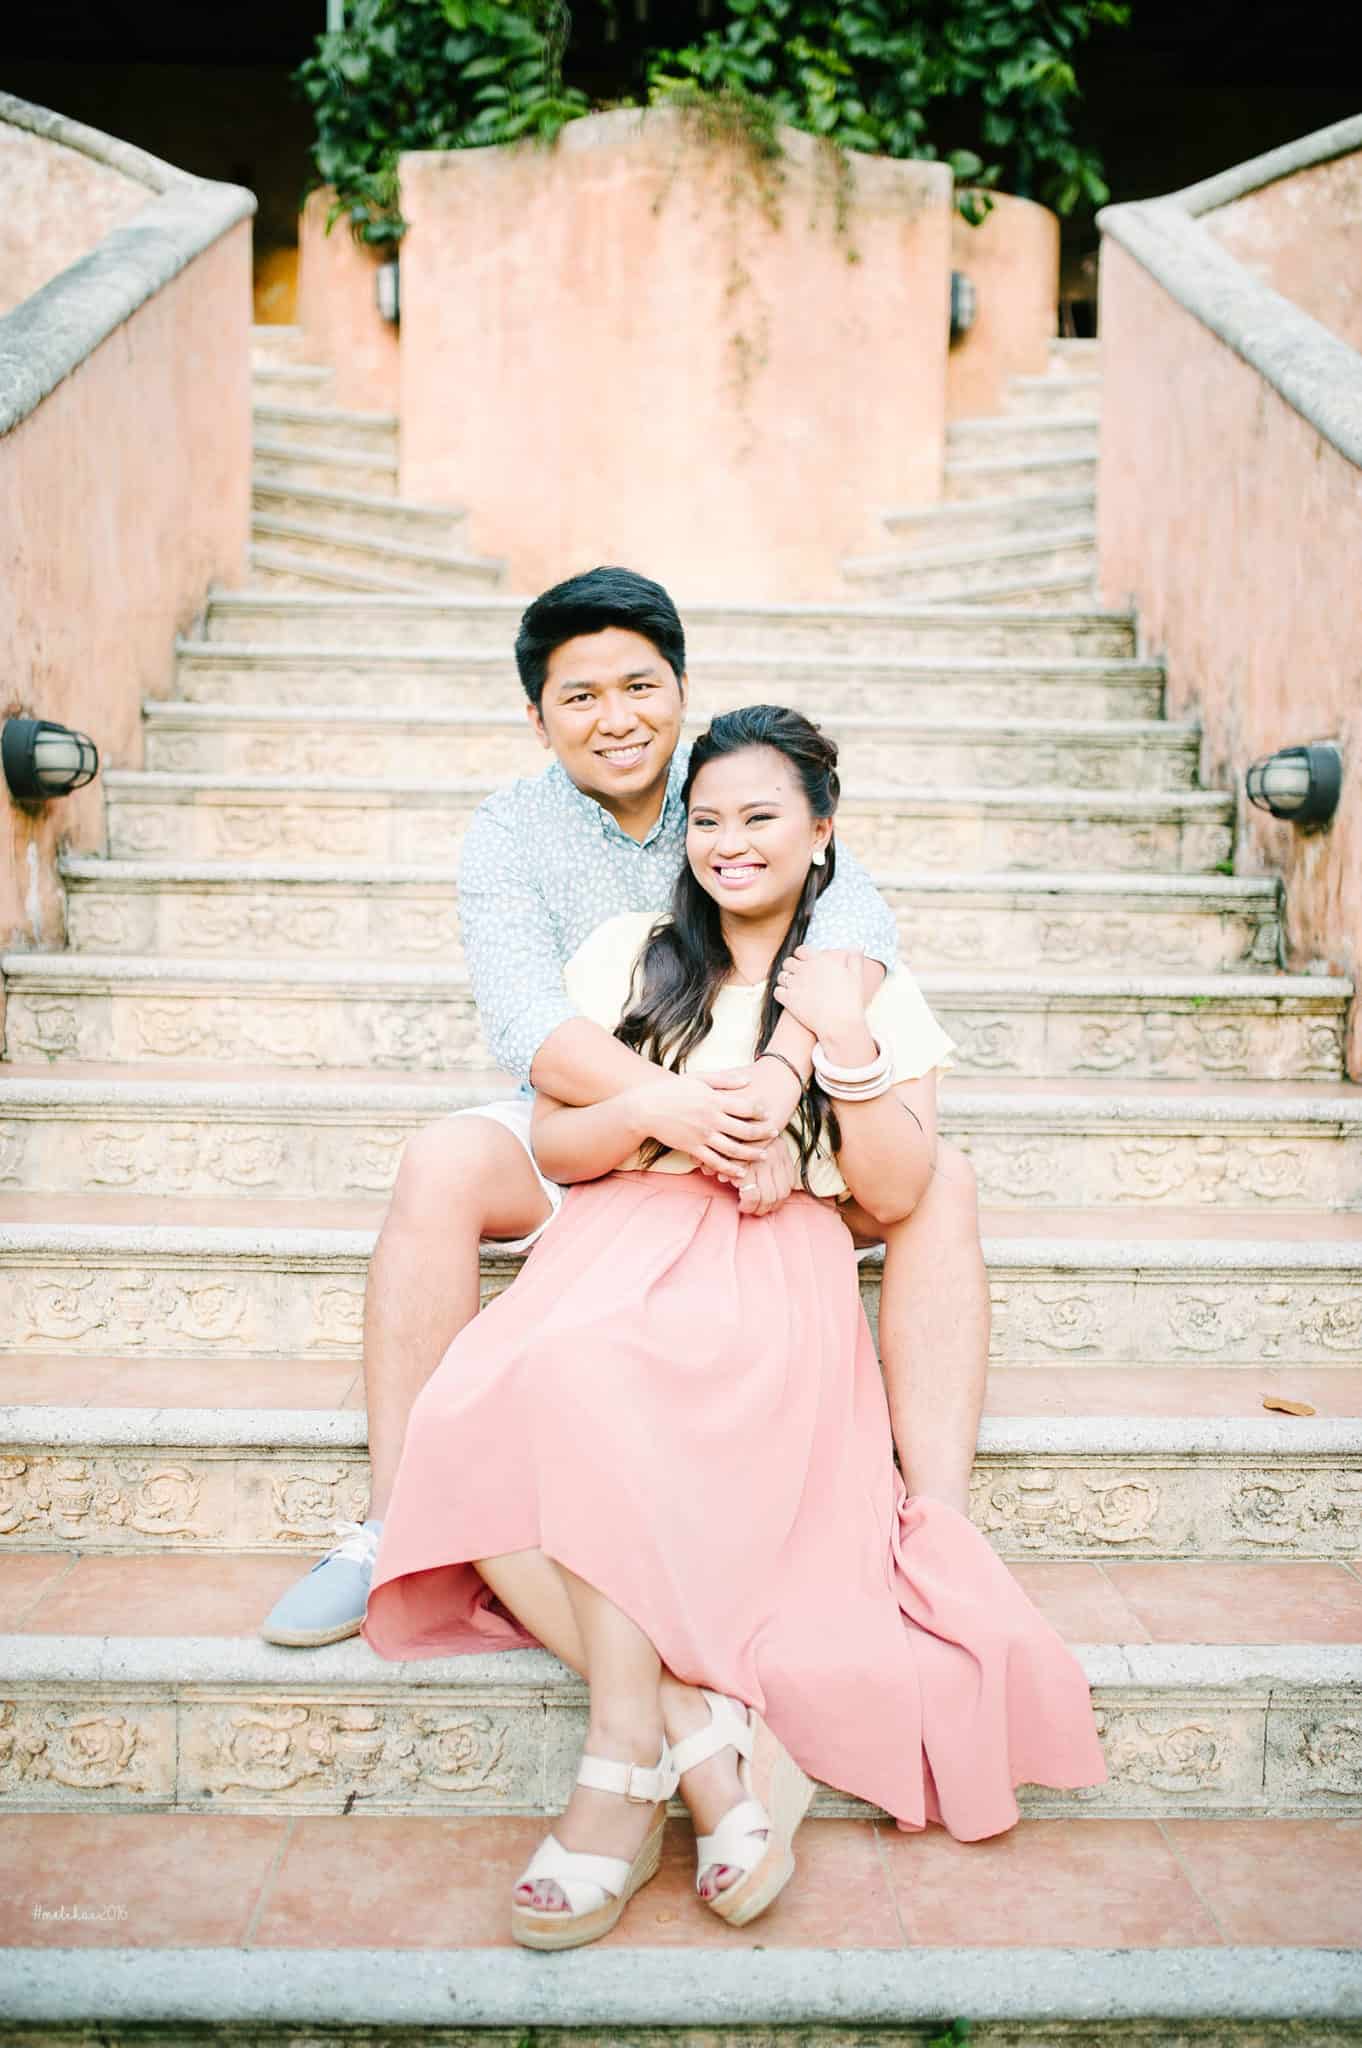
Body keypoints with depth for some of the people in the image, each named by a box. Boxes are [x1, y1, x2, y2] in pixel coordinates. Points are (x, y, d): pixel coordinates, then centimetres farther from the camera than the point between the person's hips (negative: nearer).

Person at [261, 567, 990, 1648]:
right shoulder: (510, 835, -6)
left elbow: (855, 917, -20)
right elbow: (529, 1023, -22)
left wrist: (782, 1073, -40)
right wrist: (669, 1106, -42)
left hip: (764, 1132, 1)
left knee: (939, 1176, -21)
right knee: (441, 1164, -29)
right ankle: (393, 1528, -23)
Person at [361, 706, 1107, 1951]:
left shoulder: (873, 988, 14)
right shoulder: (630, 955, 18)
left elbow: (891, 1197, 6)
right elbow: (555, 1147, 14)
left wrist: (847, 1046, -7)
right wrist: (653, 1108, -7)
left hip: (773, 1277, -3)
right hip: (619, 1246, 3)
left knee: (589, 1392, -37)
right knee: (473, 1440, -30)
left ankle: (626, 1765, -29)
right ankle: (707, 1734, -28)